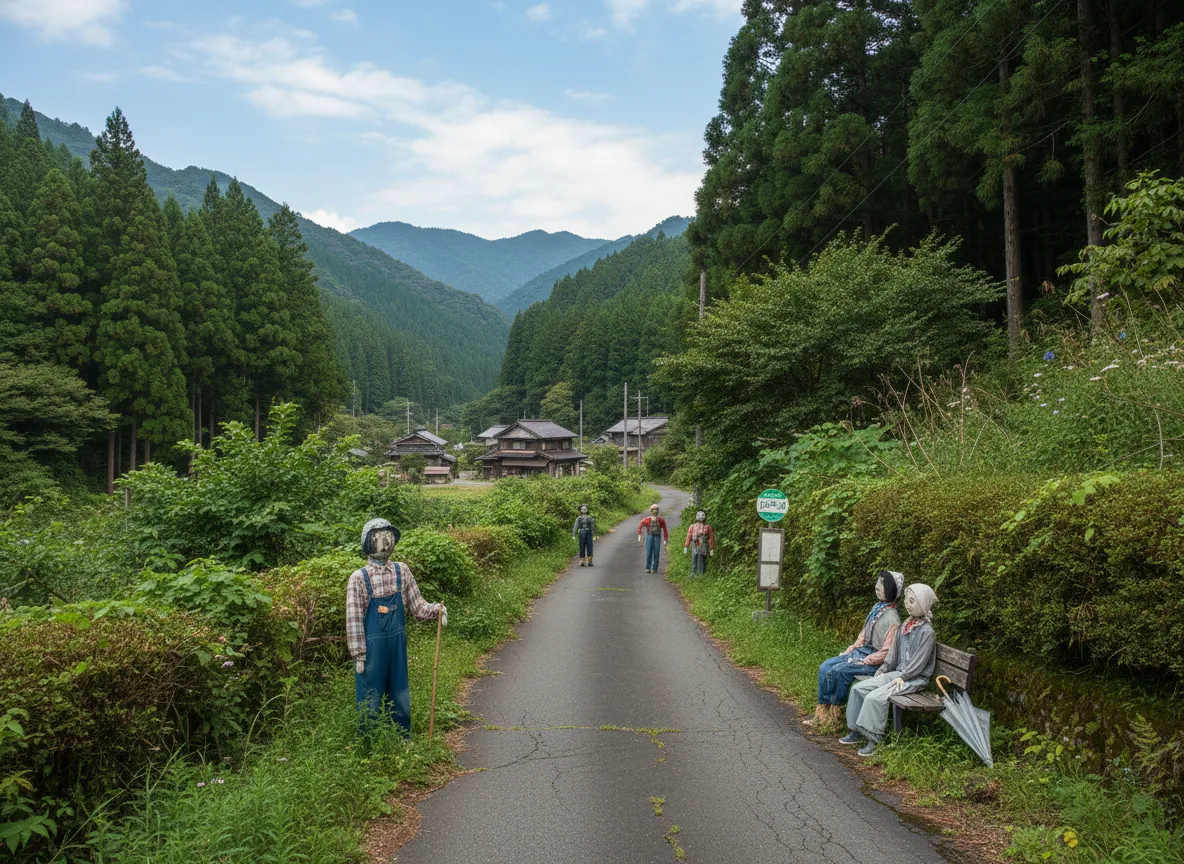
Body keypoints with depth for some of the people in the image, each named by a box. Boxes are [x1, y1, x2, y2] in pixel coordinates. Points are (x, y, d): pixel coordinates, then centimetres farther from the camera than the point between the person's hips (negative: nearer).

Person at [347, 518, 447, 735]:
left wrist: (436, 609, -14)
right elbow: (354, 619, -8)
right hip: (372, 645, -4)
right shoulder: (359, 578, -10)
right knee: (371, 700, 6)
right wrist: (358, 654, -9)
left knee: (399, 694, 15)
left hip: (397, 643, 4)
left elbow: (416, 605, 6)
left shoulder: (402, 571, 2)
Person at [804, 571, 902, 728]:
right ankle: (822, 711, -2)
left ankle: (834, 713, -5)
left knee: (838, 671, -24)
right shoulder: (877, 608, 9)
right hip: (861, 651, 9)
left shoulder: (891, 618, -19)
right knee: (825, 667, -5)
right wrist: (849, 650, 7)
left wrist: (864, 661, -17)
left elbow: (887, 652, -20)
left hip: (874, 661, -9)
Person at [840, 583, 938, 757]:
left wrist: (903, 677, -19)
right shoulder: (906, 624, 9)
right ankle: (856, 731, 6)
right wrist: (883, 669, 8)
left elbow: (919, 661, -17)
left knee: (875, 697, -28)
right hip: (898, 672, 8)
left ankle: (874, 740, -18)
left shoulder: (927, 631, -14)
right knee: (858, 688, -4)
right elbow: (895, 650, 15)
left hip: (916, 678, -8)